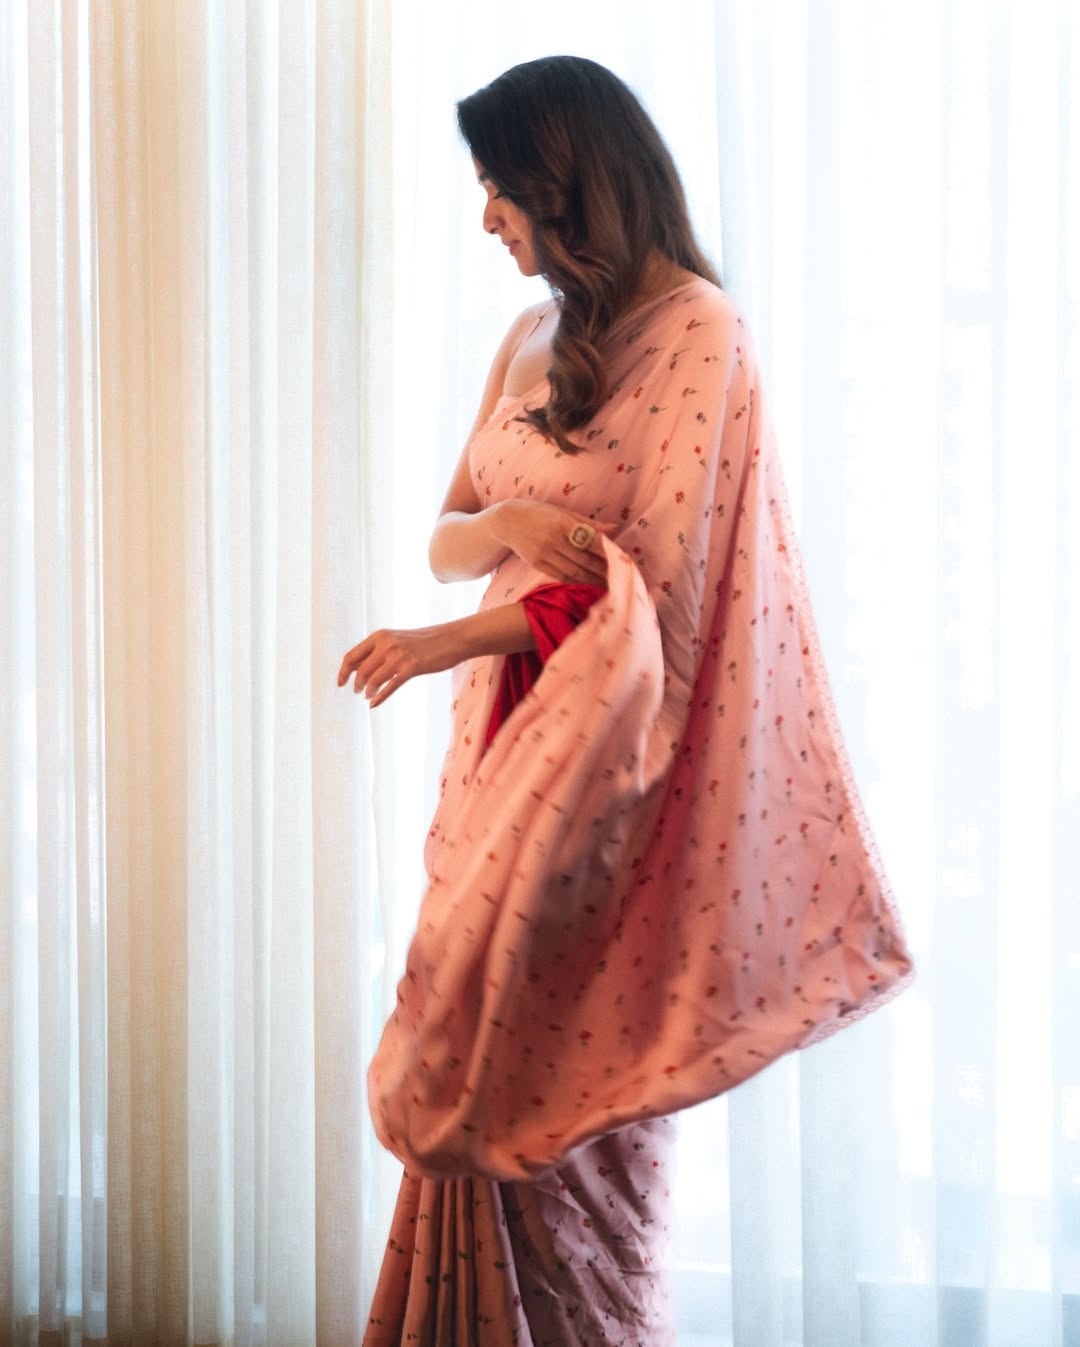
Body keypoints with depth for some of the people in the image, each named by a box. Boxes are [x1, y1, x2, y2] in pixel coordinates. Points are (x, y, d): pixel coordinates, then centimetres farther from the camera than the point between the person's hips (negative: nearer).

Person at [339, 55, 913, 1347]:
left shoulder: (695, 328, -9)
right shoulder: (533, 340, 14)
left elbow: (648, 575, -15)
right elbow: (446, 538, 14)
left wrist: (441, 645, -11)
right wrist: (509, 522, -10)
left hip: (606, 756, -6)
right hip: (509, 740, 7)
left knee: (559, 1087, -3)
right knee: (482, 1083, 5)